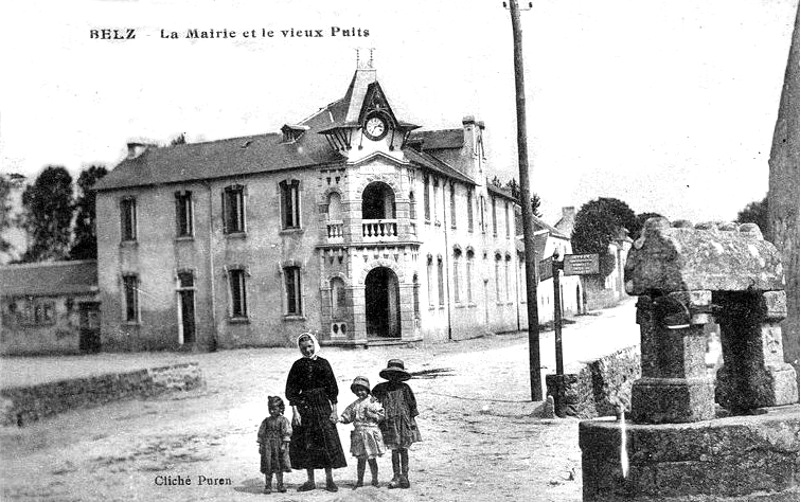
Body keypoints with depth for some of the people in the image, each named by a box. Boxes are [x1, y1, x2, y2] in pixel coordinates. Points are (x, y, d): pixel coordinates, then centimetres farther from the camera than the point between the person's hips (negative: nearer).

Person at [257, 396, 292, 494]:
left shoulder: (283, 420, -4)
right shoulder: (266, 421, 6)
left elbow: (287, 433, -7)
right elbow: (261, 433, 11)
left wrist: (284, 444, -13)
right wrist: (260, 445, 8)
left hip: (279, 446, -2)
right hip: (267, 446, 2)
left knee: (279, 467, 6)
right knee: (268, 468, 3)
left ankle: (280, 485, 16)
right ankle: (268, 486, 11)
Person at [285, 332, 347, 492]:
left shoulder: (323, 363, 4)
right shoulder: (298, 365, 4)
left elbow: (332, 389, 5)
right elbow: (291, 391, 2)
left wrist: (334, 410, -1)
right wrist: (295, 411, -6)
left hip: (323, 406, -1)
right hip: (304, 406, 1)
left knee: (328, 441, -3)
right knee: (306, 443, 3)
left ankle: (329, 479, 8)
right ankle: (310, 481, 14)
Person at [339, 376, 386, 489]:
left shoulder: (373, 402, -3)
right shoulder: (354, 404, 9)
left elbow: (381, 416, -5)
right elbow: (346, 417, 9)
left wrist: (370, 414, -18)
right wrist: (339, 419, -8)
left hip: (371, 433, -3)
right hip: (358, 434, 3)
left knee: (371, 459, 4)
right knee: (360, 459, 8)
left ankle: (375, 480, 17)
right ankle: (360, 480, 17)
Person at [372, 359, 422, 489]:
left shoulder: (404, 388, -2)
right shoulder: (381, 388, 1)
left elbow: (412, 404, 3)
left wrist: (412, 420, 0)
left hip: (404, 422, -1)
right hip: (390, 423, 1)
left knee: (404, 449, 4)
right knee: (394, 450, 3)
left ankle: (404, 476, 11)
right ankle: (396, 477, 9)